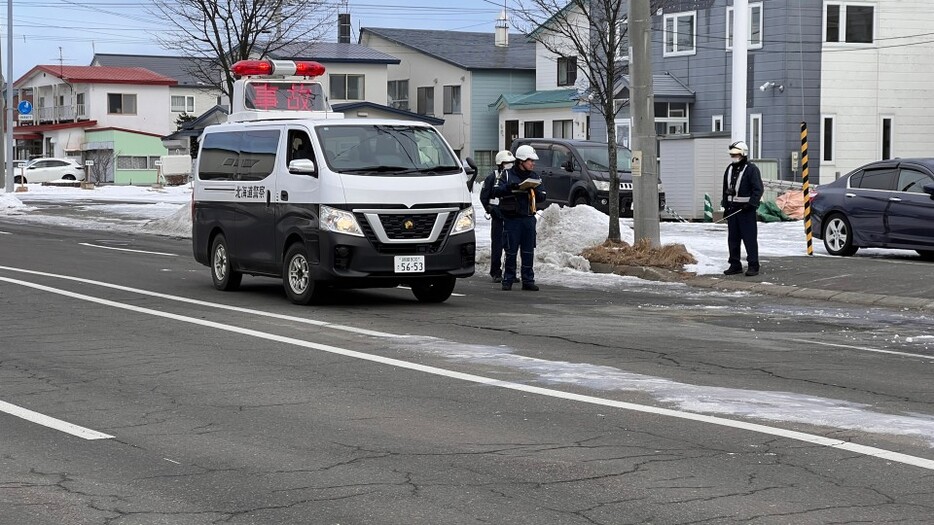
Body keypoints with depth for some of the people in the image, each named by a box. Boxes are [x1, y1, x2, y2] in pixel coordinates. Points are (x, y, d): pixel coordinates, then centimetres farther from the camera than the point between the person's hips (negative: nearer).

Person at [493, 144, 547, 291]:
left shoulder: (534, 177, 14)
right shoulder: (508, 175, 2)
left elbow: (542, 197, 11)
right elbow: (496, 191, -7)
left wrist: (535, 191, -10)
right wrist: (510, 187, -22)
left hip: (529, 218, 4)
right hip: (512, 218, -4)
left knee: (528, 251, 4)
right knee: (511, 251, -2)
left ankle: (528, 280, 9)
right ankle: (508, 280, 5)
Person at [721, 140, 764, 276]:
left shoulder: (751, 169, -7)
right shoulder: (729, 169, 16)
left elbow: (758, 189, -12)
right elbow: (726, 189, 22)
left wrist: (751, 204, -19)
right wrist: (725, 206, 16)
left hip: (746, 209, -7)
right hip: (732, 208, 7)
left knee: (750, 238, -7)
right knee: (733, 238, 9)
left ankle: (753, 266, -4)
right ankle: (735, 265, 16)